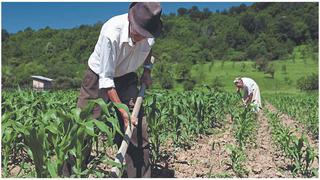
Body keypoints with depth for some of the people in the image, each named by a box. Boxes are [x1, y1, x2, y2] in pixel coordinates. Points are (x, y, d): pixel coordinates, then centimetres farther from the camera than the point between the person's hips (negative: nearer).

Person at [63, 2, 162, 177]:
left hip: (126, 78, 4)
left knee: (138, 131, -3)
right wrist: (122, 109, -30)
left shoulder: (150, 31, -18)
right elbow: (106, 78, -29)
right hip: (99, 77, -4)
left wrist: (147, 70, 1)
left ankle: (141, 176, 11)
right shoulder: (111, 33, -34)